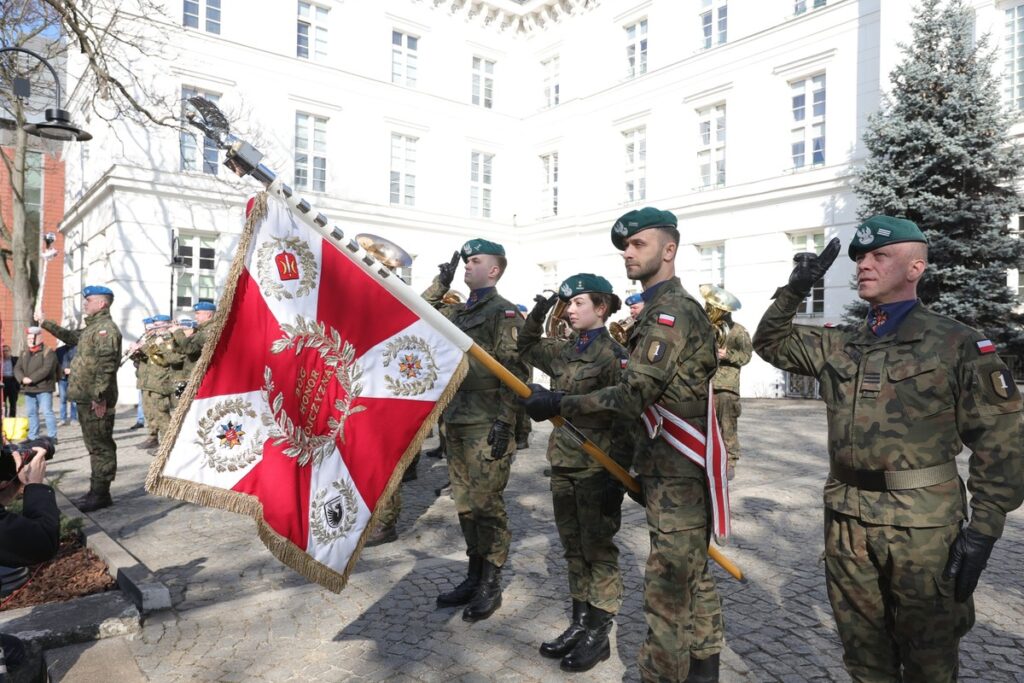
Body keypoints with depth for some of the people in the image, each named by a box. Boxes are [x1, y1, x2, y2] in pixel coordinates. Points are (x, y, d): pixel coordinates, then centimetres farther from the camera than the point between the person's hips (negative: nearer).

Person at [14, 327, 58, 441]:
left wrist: (31, 379, -22)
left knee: (47, 412, -10)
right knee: (31, 413, 13)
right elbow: (17, 368, 9)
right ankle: (33, 437, 21)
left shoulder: (48, 352, -7)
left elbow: (46, 369, -18)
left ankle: (52, 436, -7)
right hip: (28, 389, 7)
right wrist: (22, 378, -12)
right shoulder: (24, 354, 16)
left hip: (43, 388, -7)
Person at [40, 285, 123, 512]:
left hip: (96, 400, -11)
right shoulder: (93, 328, 19)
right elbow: (71, 336, 39)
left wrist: (99, 396, -25)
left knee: (100, 446, -5)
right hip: (86, 398, 11)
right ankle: (96, 490, 22)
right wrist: (46, 324, 35)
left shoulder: (106, 328, -14)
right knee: (95, 445, 14)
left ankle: (101, 493, 0)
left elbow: (106, 366, -22)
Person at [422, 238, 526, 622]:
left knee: (486, 505, -2)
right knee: (465, 504, 13)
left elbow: (514, 371, -13)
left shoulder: (504, 312, -6)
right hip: (456, 420, 8)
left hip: (486, 424, -8)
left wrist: (504, 421, -19)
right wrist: (441, 282, 16)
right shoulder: (459, 312, 17)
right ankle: (474, 576, 26)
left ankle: (490, 586, 12)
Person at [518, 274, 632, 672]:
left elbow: (624, 421, -15)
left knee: (597, 550, 6)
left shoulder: (613, 355, -12)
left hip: (596, 468, -7)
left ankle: (599, 636, 20)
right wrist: (538, 315, 9)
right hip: (563, 464, 7)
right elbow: (527, 348, 26)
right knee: (573, 548, 16)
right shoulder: (564, 350, 8)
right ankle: (579, 624, 30)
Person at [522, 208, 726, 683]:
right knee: (693, 577, 20)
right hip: (685, 467, 10)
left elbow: (631, 396, -25)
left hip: (676, 473, -10)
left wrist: (558, 404, -19)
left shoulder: (670, 312, -17)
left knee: (666, 588, -2)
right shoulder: (666, 309, 15)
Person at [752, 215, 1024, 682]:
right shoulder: (838, 345, 8)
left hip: (922, 522, -4)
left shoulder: (959, 344, -6)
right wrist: (794, 291, 2)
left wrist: (983, 528, -12)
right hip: (847, 519, 5)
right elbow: (771, 344, 17)